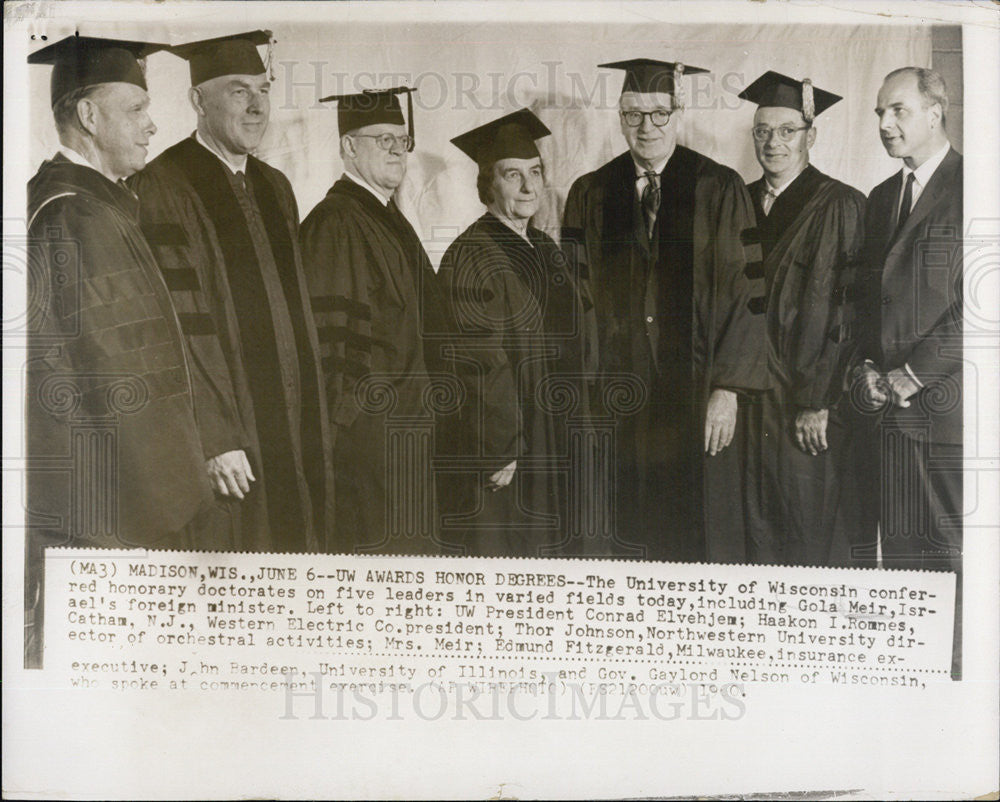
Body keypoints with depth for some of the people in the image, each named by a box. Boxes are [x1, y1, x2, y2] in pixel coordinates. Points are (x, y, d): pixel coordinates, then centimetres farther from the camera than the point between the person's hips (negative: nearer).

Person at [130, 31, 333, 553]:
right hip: (223, 438, -7)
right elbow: (181, 324, -15)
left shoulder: (275, 188, 15)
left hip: (293, 429, 7)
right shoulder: (165, 187, -9)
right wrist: (215, 439, -19)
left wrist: (311, 425, 13)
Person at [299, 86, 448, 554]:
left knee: (410, 543, 12)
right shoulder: (333, 224, -13)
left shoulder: (389, 219, 16)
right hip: (366, 426, -9)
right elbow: (331, 335, -18)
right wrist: (355, 415, -19)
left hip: (403, 424, 9)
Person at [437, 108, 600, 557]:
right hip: (502, 451, -8)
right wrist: (497, 453, -21)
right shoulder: (470, 256, -15)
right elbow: (478, 363, -19)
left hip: (554, 448, 9)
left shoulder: (544, 249, 12)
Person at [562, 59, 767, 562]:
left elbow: (743, 292, -4)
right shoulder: (590, 194, 7)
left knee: (696, 541, 3)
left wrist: (728, 389, -10)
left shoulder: (719, 190, -1)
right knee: (637, 533, 5)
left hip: (696, 396, -2)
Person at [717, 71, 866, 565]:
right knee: (754, 529, 9)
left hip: (807, 407, -5)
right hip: (748, 399, 5)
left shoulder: (840, 206, -7)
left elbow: (842, 310, -11)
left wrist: (816, 402, -15)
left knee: (811, 539, 3)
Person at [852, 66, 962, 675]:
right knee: (897, 547, 10)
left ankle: (952, 671, 13)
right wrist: (866, 368, 6)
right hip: (891, 405, 6)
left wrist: (909, 375, -12)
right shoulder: (882, 197, 17)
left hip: (946, 404, -6)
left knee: (950, 552, 0)